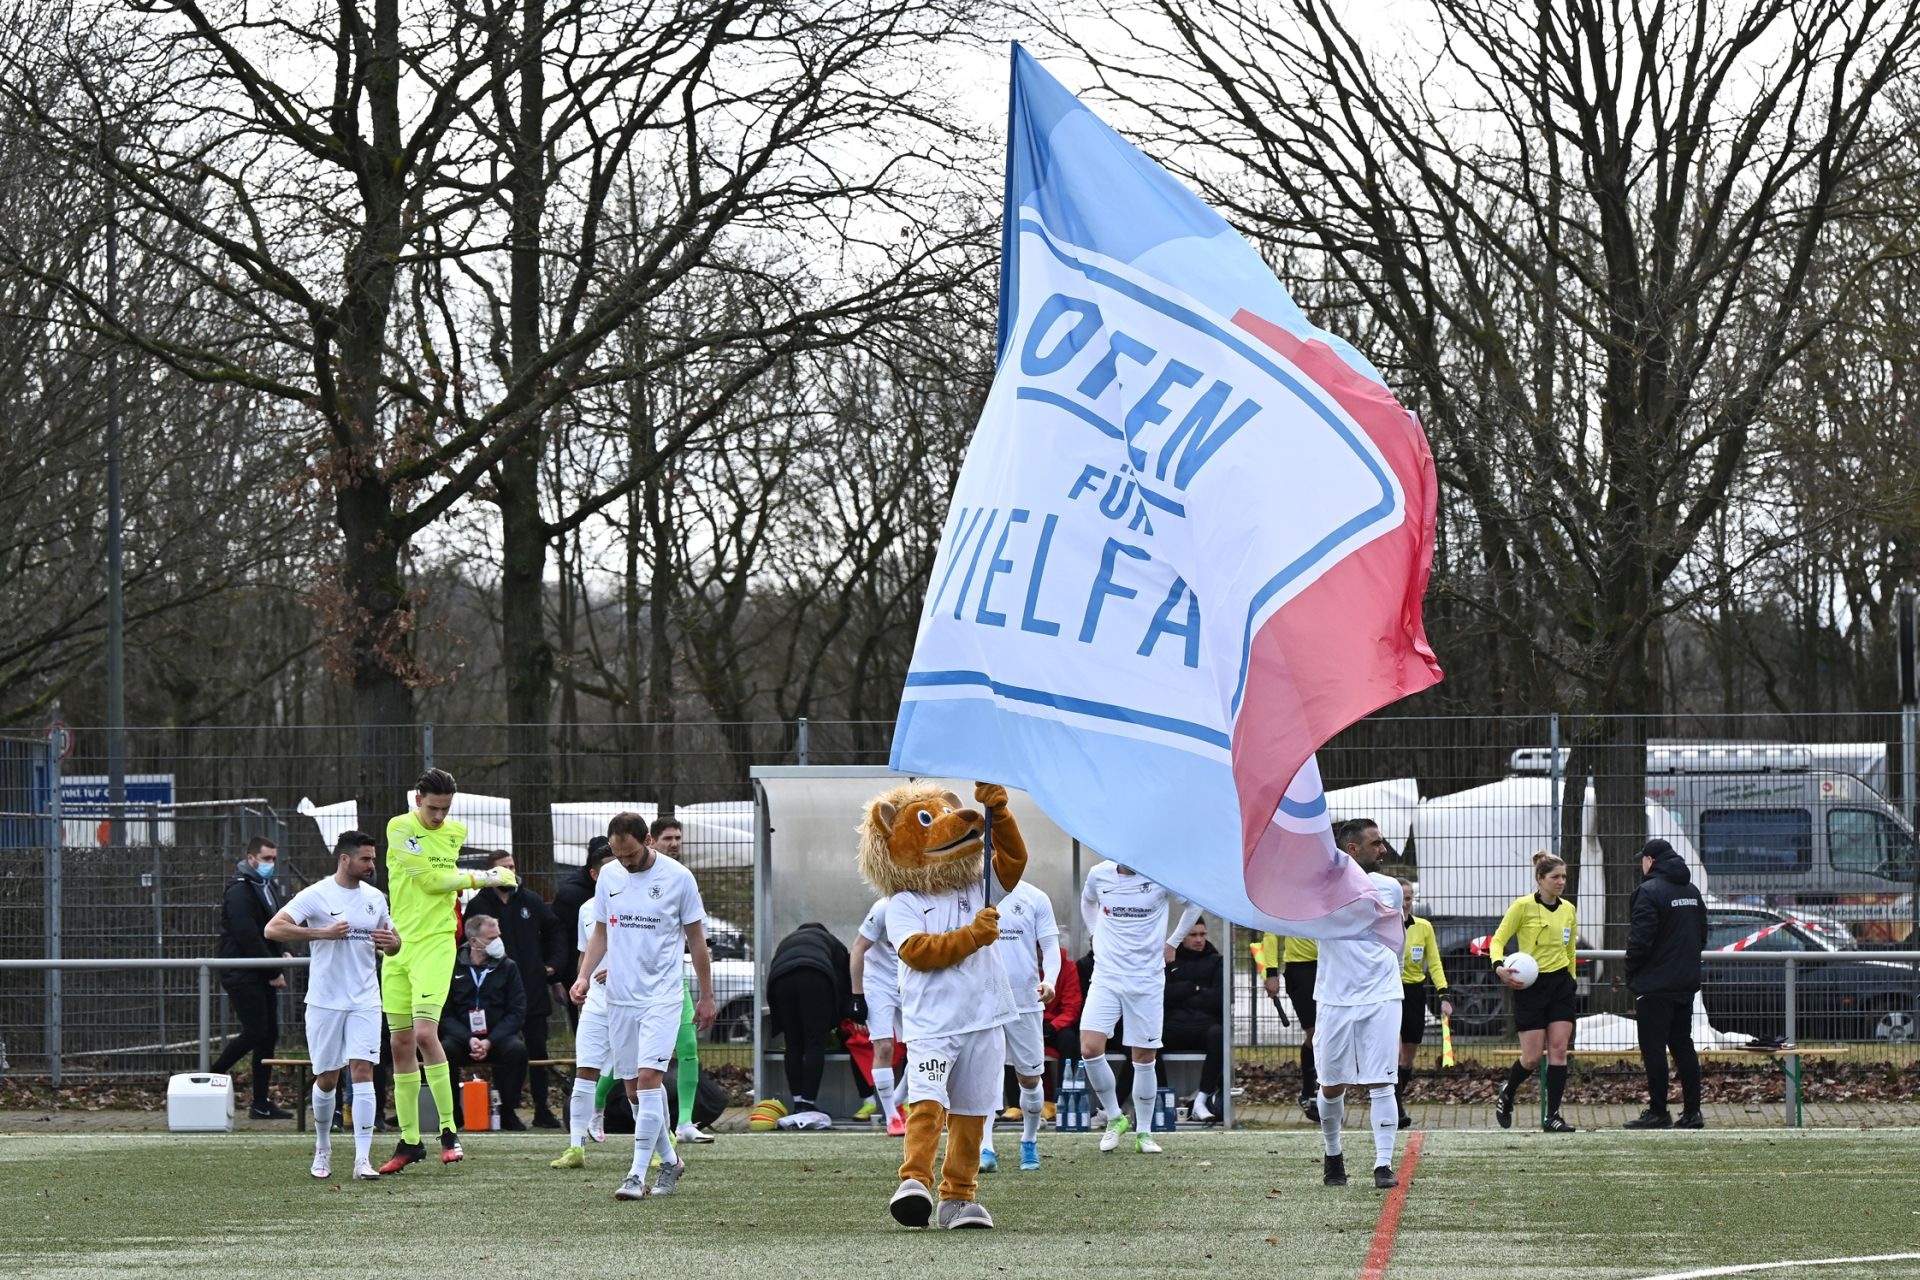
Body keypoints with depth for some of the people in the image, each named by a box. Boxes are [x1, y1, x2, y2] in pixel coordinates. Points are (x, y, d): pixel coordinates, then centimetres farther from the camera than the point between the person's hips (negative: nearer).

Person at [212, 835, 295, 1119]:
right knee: (255, 1032, -13)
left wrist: (282, 953, 8)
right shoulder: (239, 892, -13)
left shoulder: (268, 889, 17)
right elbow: (247, 937, -19)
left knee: (269, 1035, 6)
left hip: (263, 976, 9)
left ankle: (262, 1103, 9)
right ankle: (210, 1078, 0)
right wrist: (274, 972, -16)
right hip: (243, 975, -9)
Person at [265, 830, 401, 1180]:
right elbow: (273, 929, -16)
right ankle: (323, 1150, 27)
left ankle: (363, 1159, -13)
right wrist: (322, 932, -23)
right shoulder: (316, 895, -7)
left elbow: (393, 942, 22)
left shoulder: (374, 898, 9)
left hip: (364, 1000, 3)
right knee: (326, 1079, 4)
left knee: (362, 1071, -10)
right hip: (324, 1002, -3)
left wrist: (391, 943, -4)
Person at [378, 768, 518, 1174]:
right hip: (399, 942, 0)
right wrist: (484, 877, -3)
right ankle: (409, 1141, 12)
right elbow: (430, 879, -9)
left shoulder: (456, 831, 7)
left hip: (435, 943, 0)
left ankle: (449, 1131, -11)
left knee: (425, 1033, -17)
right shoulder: (401, 828, -5)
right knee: (401, 1043, 4)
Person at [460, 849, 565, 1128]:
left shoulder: (531, 901, 8)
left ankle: (542, 1110, 12)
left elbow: (556, 931, 17)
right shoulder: (479, 905, -2)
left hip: (533, 989, 3)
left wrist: (553, 963, 6)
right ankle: (506, 1111, 5)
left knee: (537, 1049, 5)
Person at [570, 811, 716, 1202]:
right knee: (633, 1089, 6)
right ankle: (670, 1161, 23)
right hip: (619, 995, 5)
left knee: (649, 1077, -17)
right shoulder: (609, 876, 7)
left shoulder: (678, 878, -5)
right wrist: (584, 975, 2)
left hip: (662, 995, -5)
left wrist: (706, 997, 4)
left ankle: (638, 1173, -16)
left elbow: (696, 939, 2)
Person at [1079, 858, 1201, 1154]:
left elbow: (1195, 902, 9)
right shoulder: (1099, 874, 1)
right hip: (1106, 978, 2)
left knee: (1144, 1058, 3)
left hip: (1147, 981, -2)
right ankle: (1114, 1118, 6)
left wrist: (1172, 942, 10)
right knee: (1090, 1049, -13)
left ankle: (1144, 1132, 17)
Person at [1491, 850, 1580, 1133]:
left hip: (1561, 984, 4)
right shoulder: (1523, 906, -8)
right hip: (1531, 985, -4)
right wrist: (1499, 966, -26)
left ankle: (1552, 1116, -3)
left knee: (1559, 1049, -5)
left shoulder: (1568, 909, 8)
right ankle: (1507, 1094, 26)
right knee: (1532, 1057, -4)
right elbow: (1498, 939, -8)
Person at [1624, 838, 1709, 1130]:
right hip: (1687, 982, 8)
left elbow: (1640, 941, -18)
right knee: (1683, 1046, 12)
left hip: (1655, 985, -8)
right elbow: (1702, 936, 18)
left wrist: (1631, 976, -5)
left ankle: (1658, 1112, -3)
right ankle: (1692, 1112, 10)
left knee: (1653, 1048, -3)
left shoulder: (1649, 892, -14)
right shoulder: (1692, 892, 12)